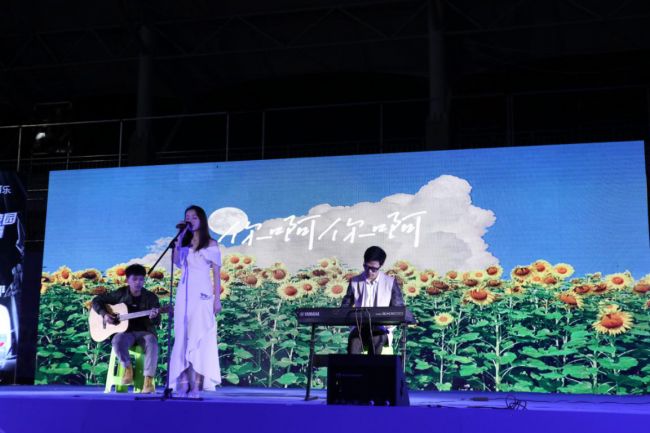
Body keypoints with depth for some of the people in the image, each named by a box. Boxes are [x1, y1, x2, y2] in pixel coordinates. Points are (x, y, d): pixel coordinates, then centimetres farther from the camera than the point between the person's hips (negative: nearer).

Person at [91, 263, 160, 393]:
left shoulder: (151, 297, 2)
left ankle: (148, 380, -37)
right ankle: (128, 368, -8)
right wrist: (104, 314, -8)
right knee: (117, 341, -36)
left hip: (144, 332, 0)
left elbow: (156, 323, -2)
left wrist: (153, 317, -28)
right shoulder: (120, 294, 3)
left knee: (152, 343, -36)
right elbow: (96, 300, 10)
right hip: (126, 331, 0)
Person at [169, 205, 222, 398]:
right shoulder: (185, 243, 15)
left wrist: (217, 298, -5)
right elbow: (176, 262, -2)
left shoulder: (210, 244, 4)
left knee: (198, 337, -7)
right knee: (182, 337, 0)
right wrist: (179, 238, 0)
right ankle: (183, 384, 1)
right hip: (184, 293, 4)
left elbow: (216, 273, 2)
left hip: (202, 294, -4)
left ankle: (196, 386, -8)